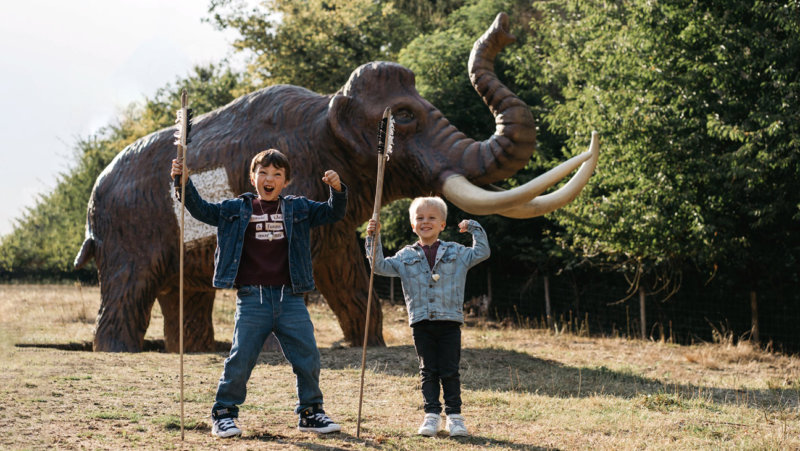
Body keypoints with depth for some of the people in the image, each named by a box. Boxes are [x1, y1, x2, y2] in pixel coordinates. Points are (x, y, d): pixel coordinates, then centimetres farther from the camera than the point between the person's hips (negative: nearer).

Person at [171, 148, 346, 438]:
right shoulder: (237, 210, 8)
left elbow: (333, 213, 10)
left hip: (290, 298, 2)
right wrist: (185, 183, -5)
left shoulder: (298, 209, 10)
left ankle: (310, 413, 18)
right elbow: (202, 210, 8)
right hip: (252, 299, -2)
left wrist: (337, 190, -9)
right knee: (240, 359, -4)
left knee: (307, 357, 3)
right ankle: (224, 414, 10)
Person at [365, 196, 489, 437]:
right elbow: (380, 266, 6)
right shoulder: (406, 256, 10)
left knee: (450, 371, 0)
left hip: (449, 321, -1)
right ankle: (432, 415, 10)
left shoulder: (455, 252, 8)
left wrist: (475, 228, -1)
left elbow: (482, 253, 6)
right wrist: (374, 239, -3)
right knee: (428, 371, 5)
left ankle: (454, 415, 8)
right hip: (421, 323, 1)